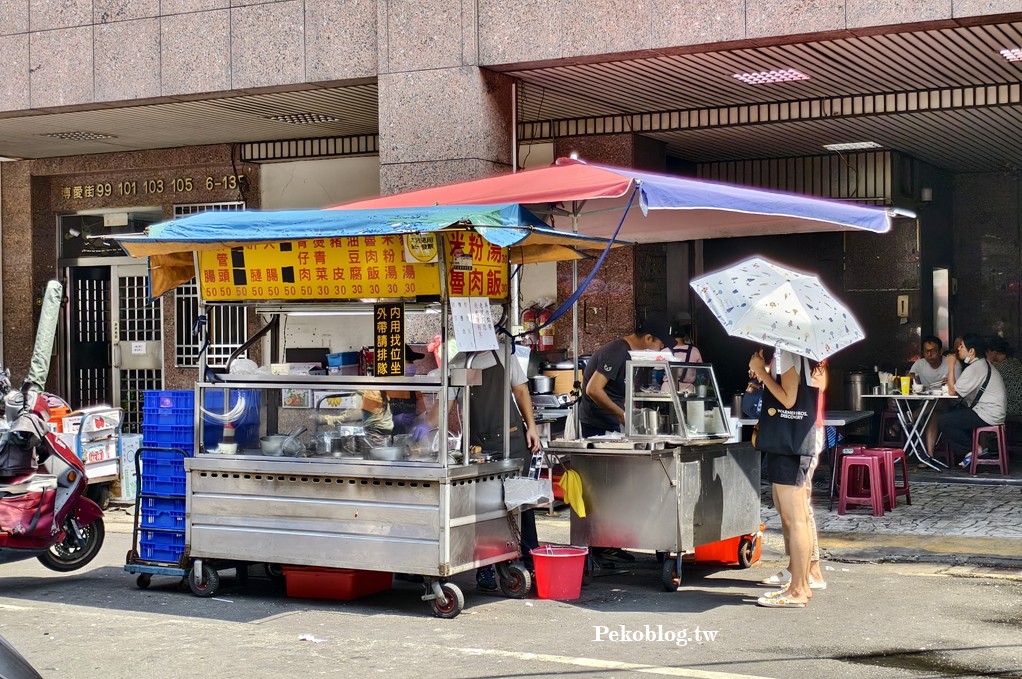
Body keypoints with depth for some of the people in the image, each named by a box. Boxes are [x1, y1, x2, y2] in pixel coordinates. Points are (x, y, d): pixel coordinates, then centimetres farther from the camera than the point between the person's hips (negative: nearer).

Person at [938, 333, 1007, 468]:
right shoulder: (981, 364, 15)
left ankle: (973, 449, -2)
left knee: (943, 422, -11)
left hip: (988, 416, -11)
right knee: (951, 414, 20)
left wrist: (951, 366, -12)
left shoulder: (974, 369, -19)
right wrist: (951, 382, -1)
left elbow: (953, 391, -17)